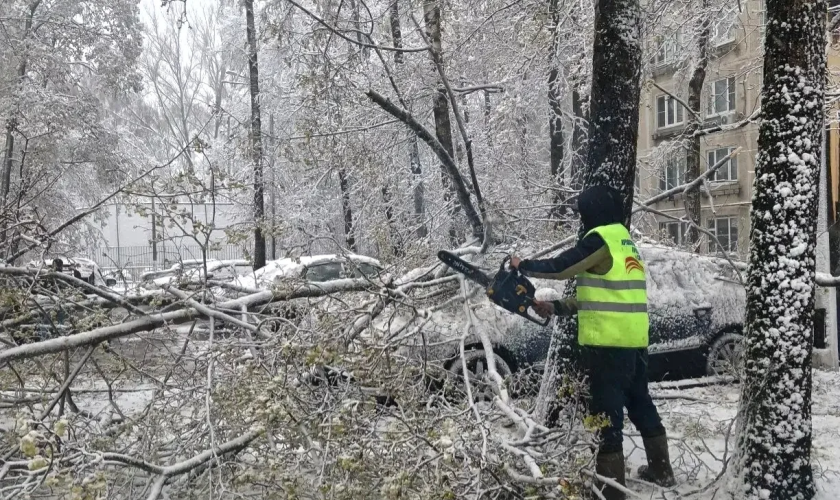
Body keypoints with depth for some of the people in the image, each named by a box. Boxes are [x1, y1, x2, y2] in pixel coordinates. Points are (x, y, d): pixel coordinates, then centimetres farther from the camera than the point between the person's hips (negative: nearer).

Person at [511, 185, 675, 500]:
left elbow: (560, 268, -10)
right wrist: (557, 307, 17)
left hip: (609, 343, -9)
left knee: (607, 413, -3)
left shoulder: (600, 239, -11)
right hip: (635, 341, 9)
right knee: (640, 404, 22)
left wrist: (522, 266, 6)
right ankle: (661, 471, 36)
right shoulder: (625, 243, 18)